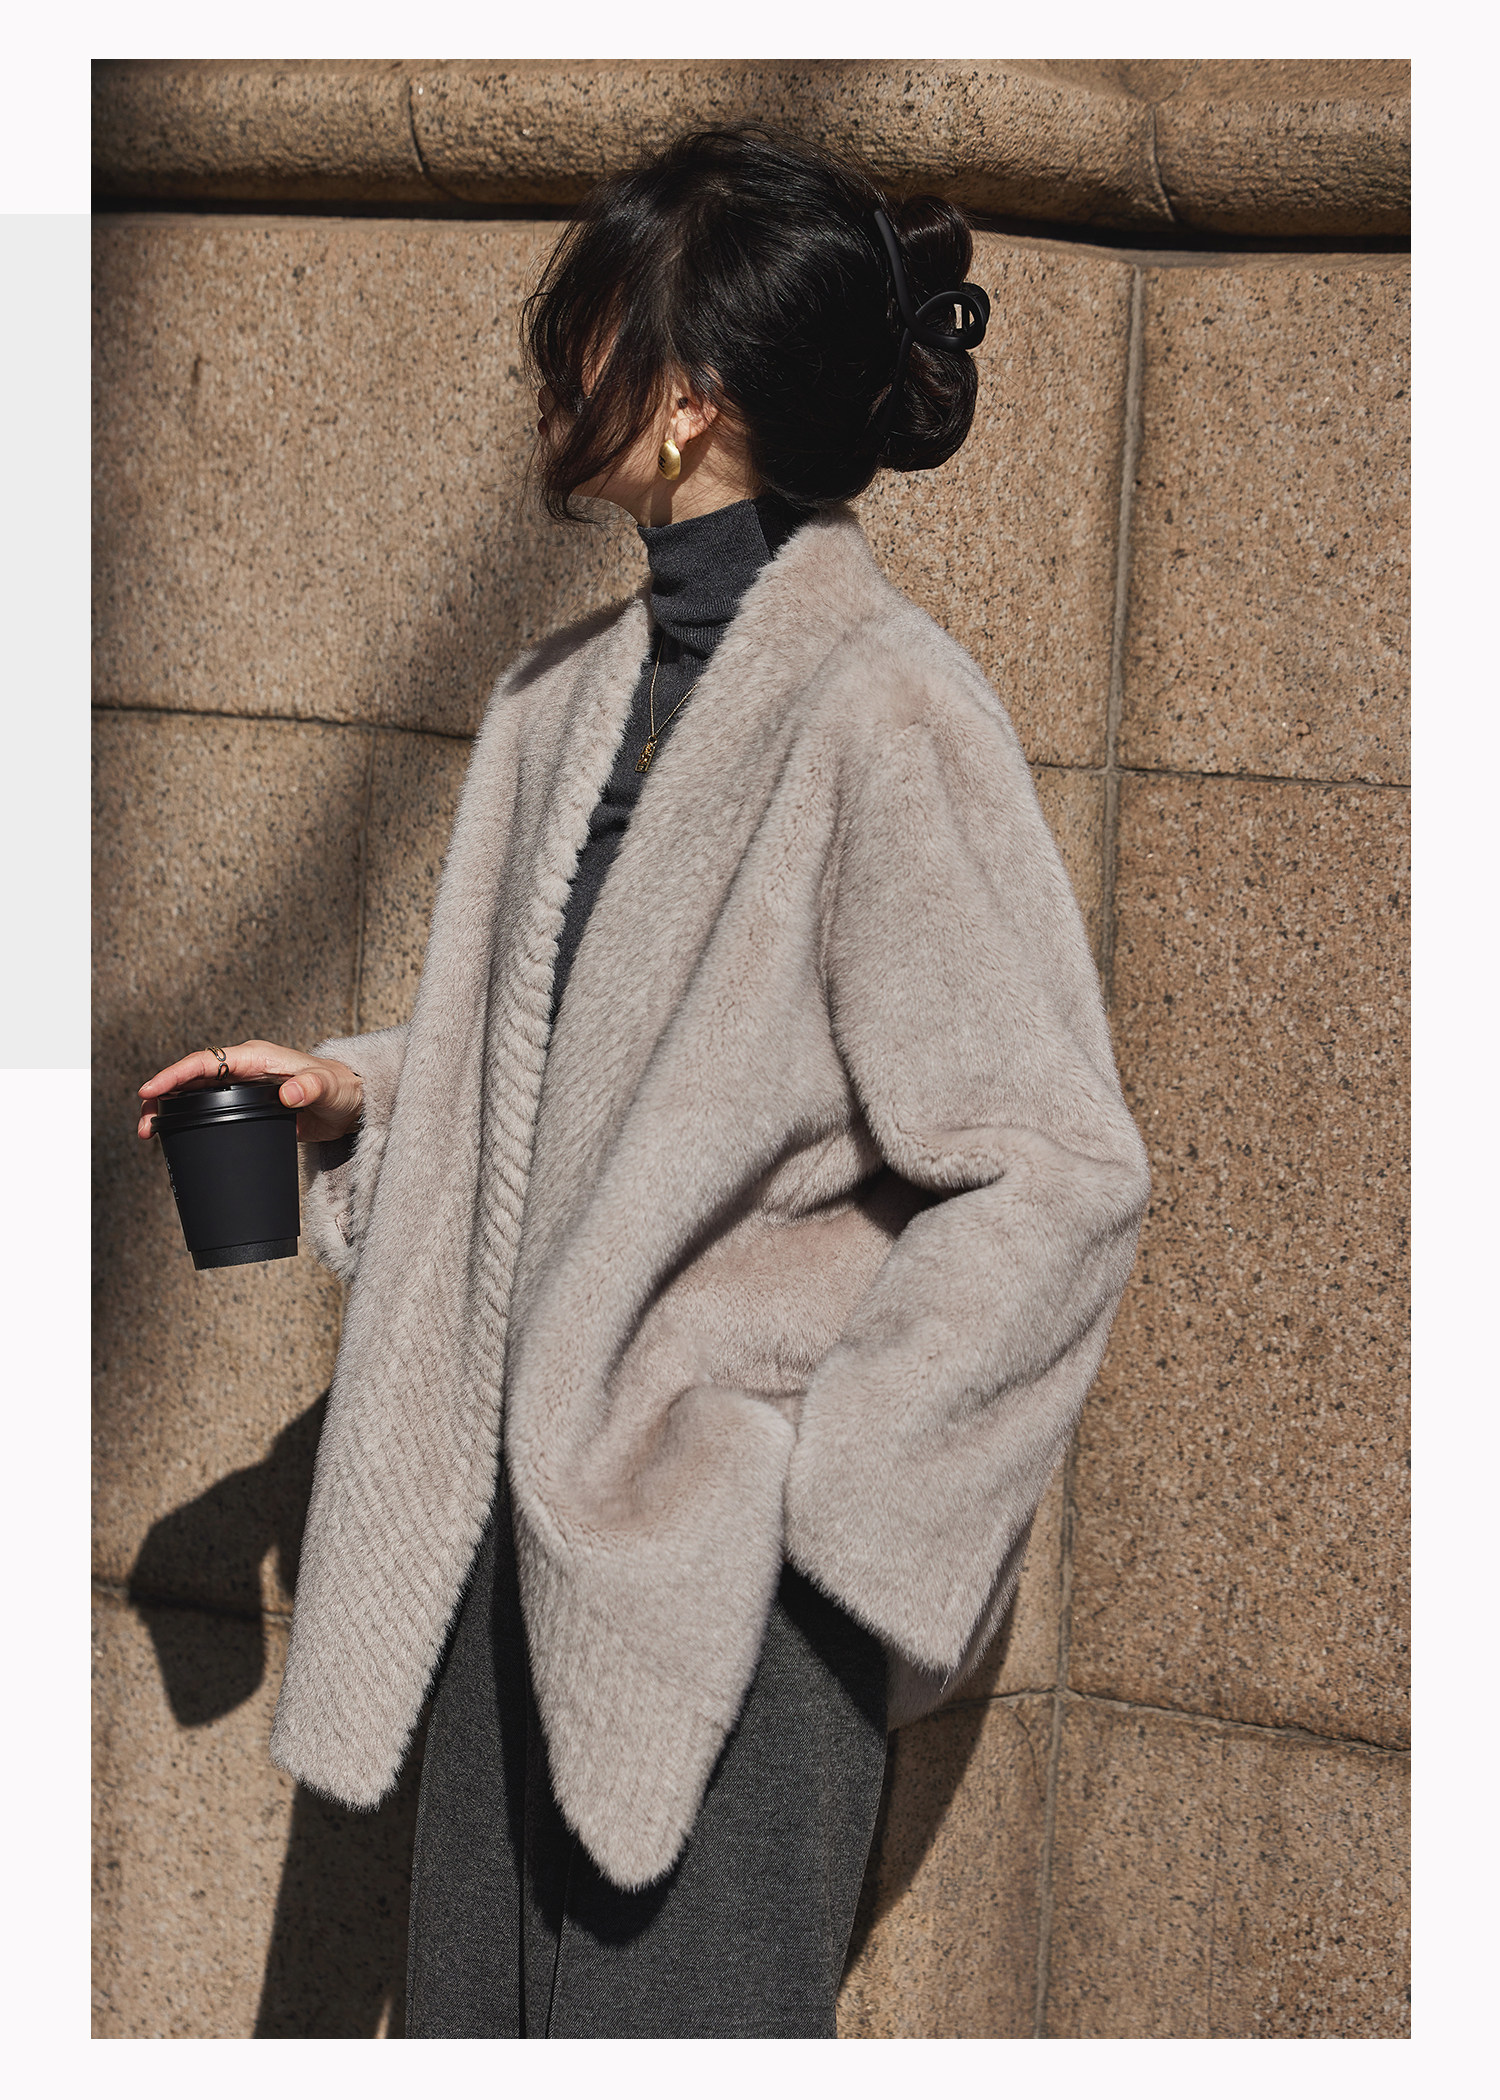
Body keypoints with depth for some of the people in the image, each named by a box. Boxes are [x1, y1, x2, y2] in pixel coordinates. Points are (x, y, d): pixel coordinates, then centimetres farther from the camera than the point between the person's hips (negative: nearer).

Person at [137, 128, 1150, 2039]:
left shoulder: (885, 717, -17)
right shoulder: (567, 700, 8)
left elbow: (1058, 1178, -18)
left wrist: (798, 1469, -17)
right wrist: (363, 1094, 7)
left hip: (734, 1579, -7)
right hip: (509, 1521, 8)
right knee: (480, 2011, 16)